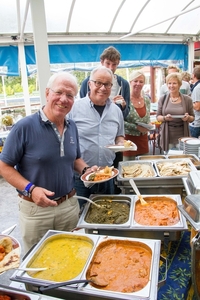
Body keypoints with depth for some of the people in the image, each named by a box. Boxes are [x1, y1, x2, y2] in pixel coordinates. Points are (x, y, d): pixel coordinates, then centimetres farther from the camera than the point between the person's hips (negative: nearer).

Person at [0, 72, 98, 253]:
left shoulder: (72, 127, 1)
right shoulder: (24, 127, -17)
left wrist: (85, 169, -6)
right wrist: (30, 189, -24)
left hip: (69, 205, 5)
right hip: (36, 209, -4)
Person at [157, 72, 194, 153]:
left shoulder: (187, 99, 2)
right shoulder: (162, 99, 4)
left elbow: (192, 118, 9)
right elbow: (158, 117, 5)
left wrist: (188, 117, -13)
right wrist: (165, 118, -15)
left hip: (182, 136, 0)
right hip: (167, 136, 1)